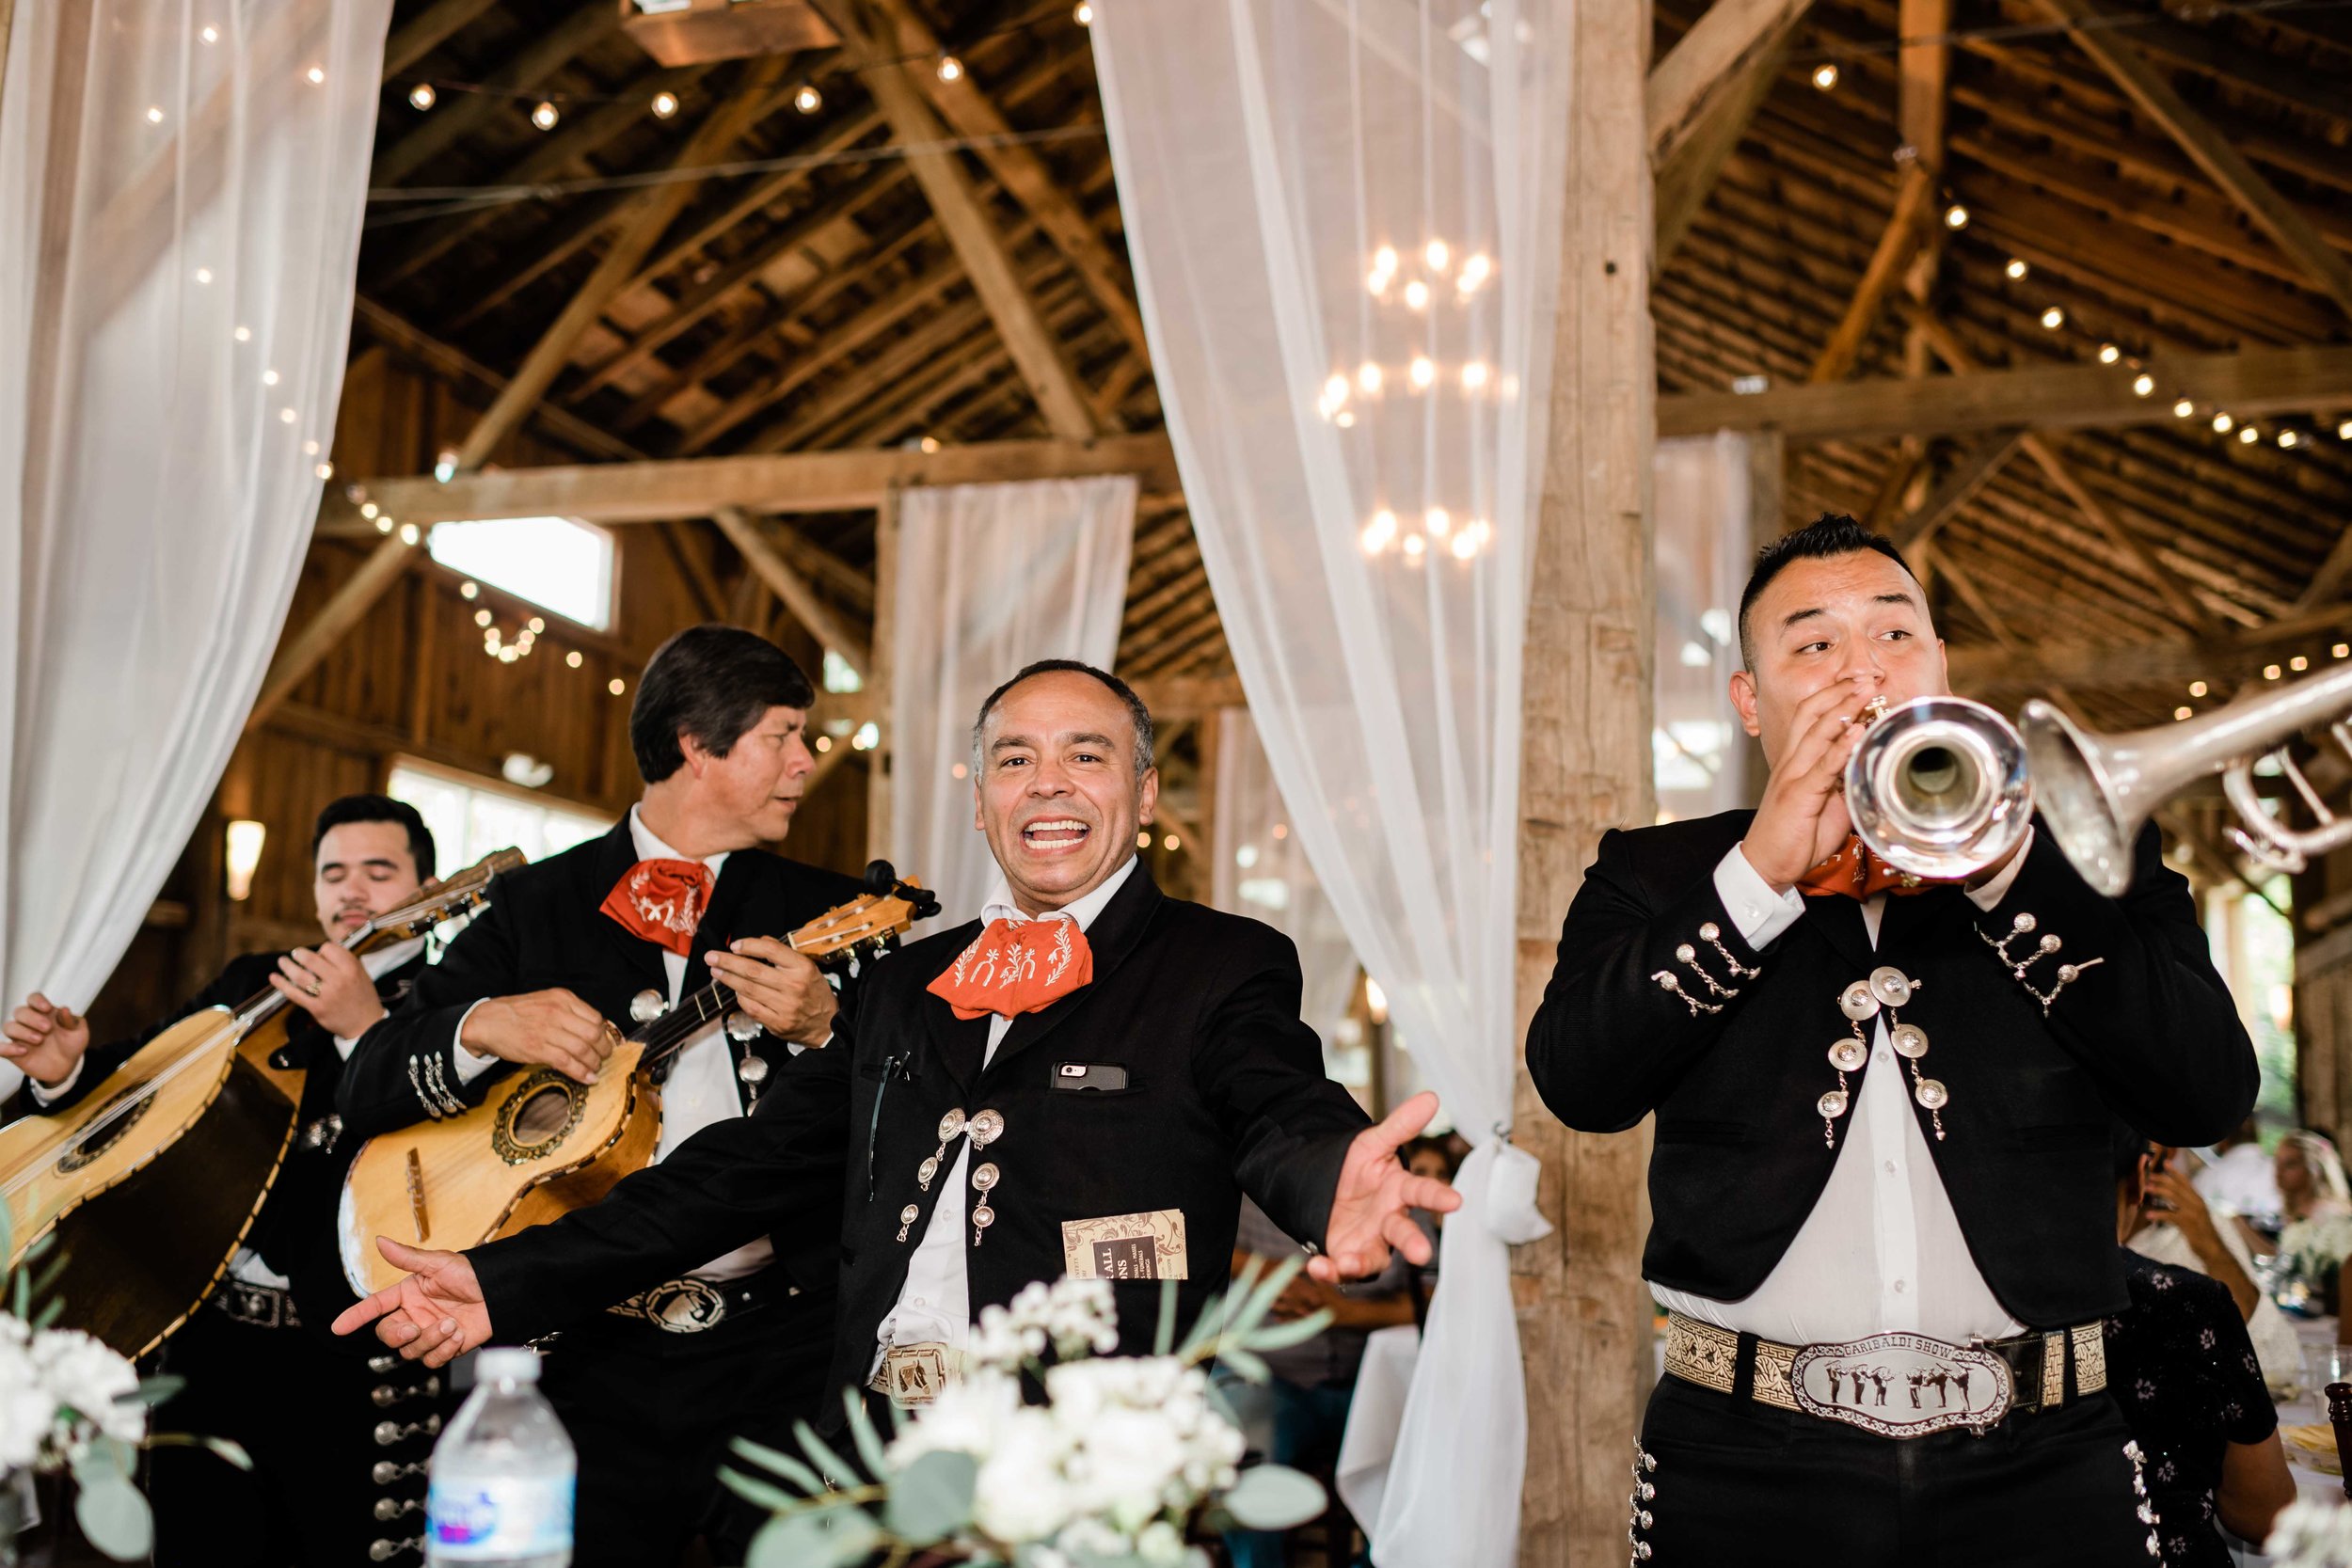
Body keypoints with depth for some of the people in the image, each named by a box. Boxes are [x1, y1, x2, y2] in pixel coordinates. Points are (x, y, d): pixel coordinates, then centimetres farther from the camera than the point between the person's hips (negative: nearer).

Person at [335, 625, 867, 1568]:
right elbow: (365, 1094, 5)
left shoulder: (821, 914, 9)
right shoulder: (536, 906, 8)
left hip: (786, 1347, 0)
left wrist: (825, 1029, -15)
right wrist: (482, 1027, -13)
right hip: (597, 1350, 0)